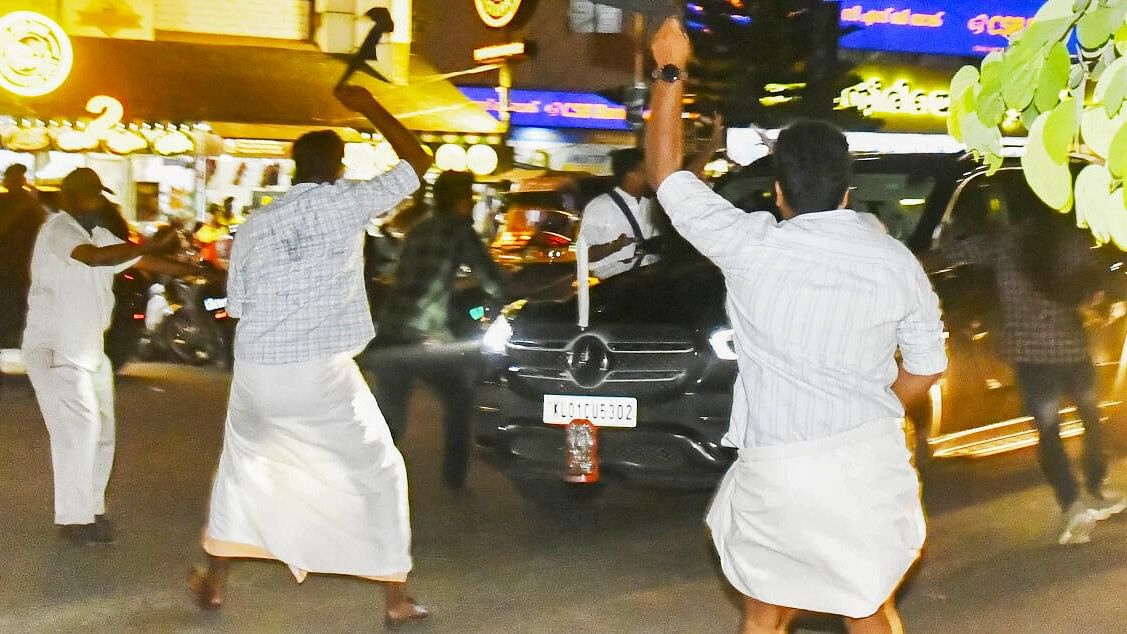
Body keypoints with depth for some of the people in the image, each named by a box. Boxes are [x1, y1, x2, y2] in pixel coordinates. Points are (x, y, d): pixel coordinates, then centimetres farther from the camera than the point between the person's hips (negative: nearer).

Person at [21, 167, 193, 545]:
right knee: (79, 427, -15)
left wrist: (193, 272, 6)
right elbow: (94, 257, -34)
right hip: (54, 349, -9)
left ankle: (90, 509, 23)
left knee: (101, 430, 11)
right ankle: (75, 518, -9)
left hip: (89, 348, 9)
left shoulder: (99, 235, 12)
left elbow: (142, 262, 13)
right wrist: (154, 243, -37)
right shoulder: (58, 230, -16)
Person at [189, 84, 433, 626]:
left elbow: (236, 304, 12)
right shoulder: (345, 203, -4)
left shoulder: (252, 226, 7)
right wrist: (369, 107, 12)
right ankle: (396, 599, 9)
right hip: (323, 373, -4)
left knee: (242, 463, 28)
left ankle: (214, 583, 33)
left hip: (257, 371, 4)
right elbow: (418, 163, 3)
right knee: (380, 471, 11)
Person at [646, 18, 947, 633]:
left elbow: (666, 172, 0)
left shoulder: (752, 247, -11)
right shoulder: (897, 262, -3)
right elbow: (926, 368, 6)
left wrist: (670, 71, 8)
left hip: (778, 469, -2)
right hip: (872, 463, 2)